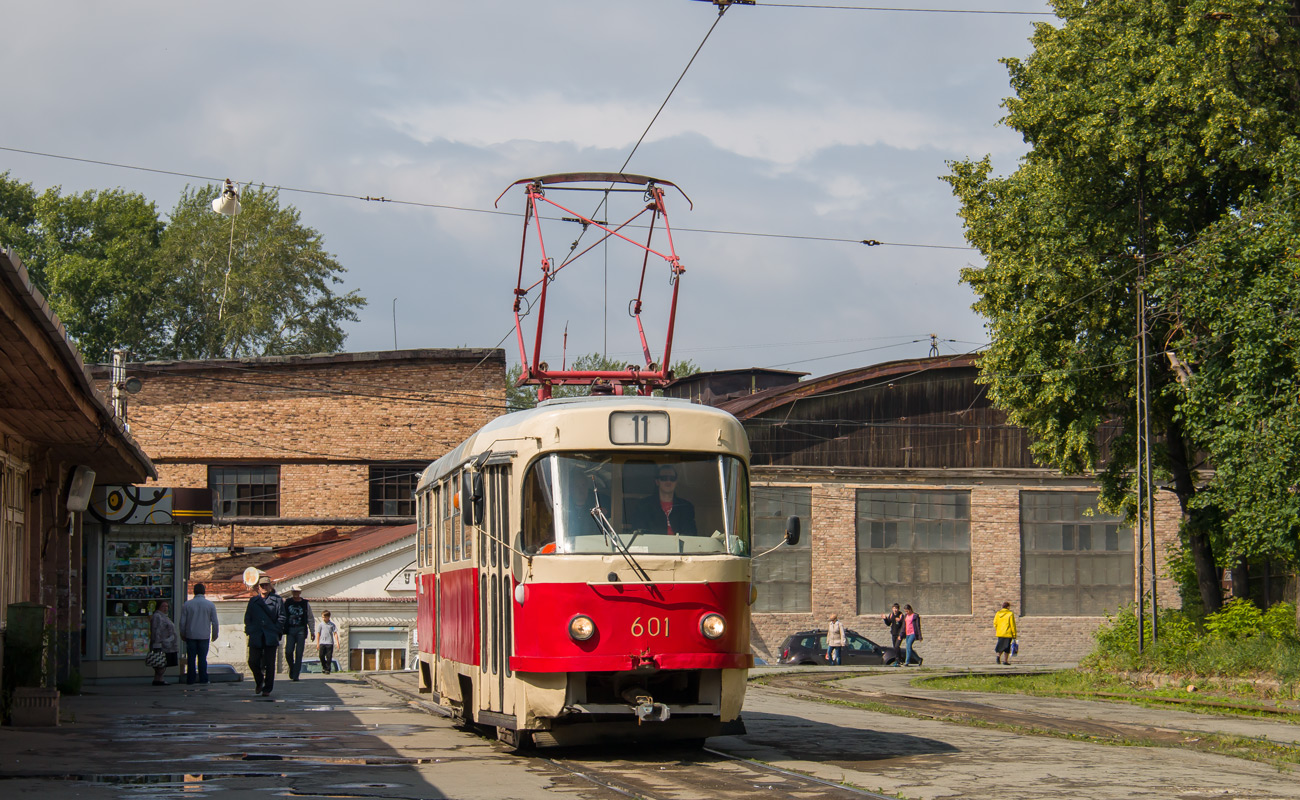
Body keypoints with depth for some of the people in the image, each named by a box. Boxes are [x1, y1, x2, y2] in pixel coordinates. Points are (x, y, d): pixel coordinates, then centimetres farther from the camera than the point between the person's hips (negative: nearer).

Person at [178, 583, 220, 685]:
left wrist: (183, 634, 16)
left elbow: (182, 622, 3)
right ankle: (203, 679, 1)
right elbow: (215, 622, 2)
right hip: (204, 636, 0)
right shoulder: (210, 605, -1)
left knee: (191, 658, 5)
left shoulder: (187, 604, 0)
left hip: (190, 635, 0)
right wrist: (215, 635, 14)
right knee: (202, 658, 3)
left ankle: (190, 679, 6)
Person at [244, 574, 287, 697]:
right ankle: (259, 681, 23)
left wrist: (276, 631, -5)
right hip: (256, 637, 2)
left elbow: (281, 617, 5)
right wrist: (250, 630, 2)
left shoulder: (277, 600, 7)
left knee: (269, 663, -3)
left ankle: (267, 689, 5)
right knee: (253, 661, -5)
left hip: (271, 637, -2)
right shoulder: (253, 600, 15)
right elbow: (247, 617, 16)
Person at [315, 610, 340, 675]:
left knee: (329, 657, -3)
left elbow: (335, 634, 5)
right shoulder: (320, 625, 9)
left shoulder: (332, 625, 7)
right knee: (321, 655, -9)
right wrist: (317, 643, 8)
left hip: (330, 643, -1)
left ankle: (327, 669, 5)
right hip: (322, 642, 1)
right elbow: (318, 634, 11)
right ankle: (324, 666, 14)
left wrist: (337, 642, -4)